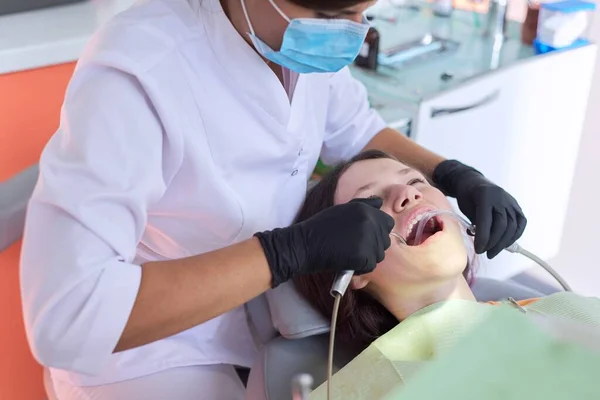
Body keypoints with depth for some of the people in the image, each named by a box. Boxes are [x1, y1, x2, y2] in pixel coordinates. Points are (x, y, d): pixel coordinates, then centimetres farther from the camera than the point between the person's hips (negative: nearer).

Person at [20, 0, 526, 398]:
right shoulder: (137, 72, -33)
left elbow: (357, 132, 6)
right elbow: (63, 315, -38)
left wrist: (458, 176, -12)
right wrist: (295, 249, -39)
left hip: (263, 309, 6)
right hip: (149, 352, -6)